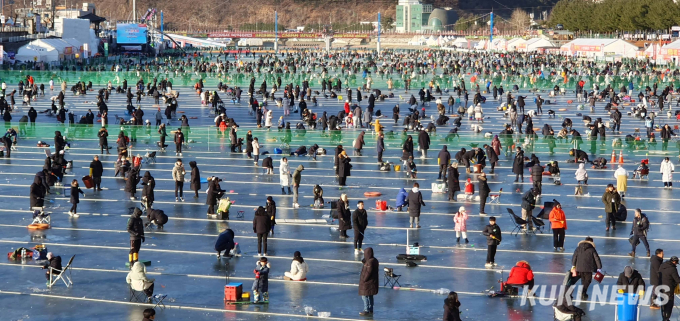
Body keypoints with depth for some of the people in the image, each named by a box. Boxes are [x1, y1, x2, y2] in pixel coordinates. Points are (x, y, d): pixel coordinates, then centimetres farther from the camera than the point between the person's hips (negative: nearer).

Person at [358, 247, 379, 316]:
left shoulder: (370, 262, -24)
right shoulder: (374, 260, 6)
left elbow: (368, 272, -24)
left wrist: (363, 280, -17)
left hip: (367, 282, -10)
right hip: (372, 282, 10)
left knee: (364, 296, 0)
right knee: (370, 296, 17)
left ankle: (366, 310, 4)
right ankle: (371, 310, 23)